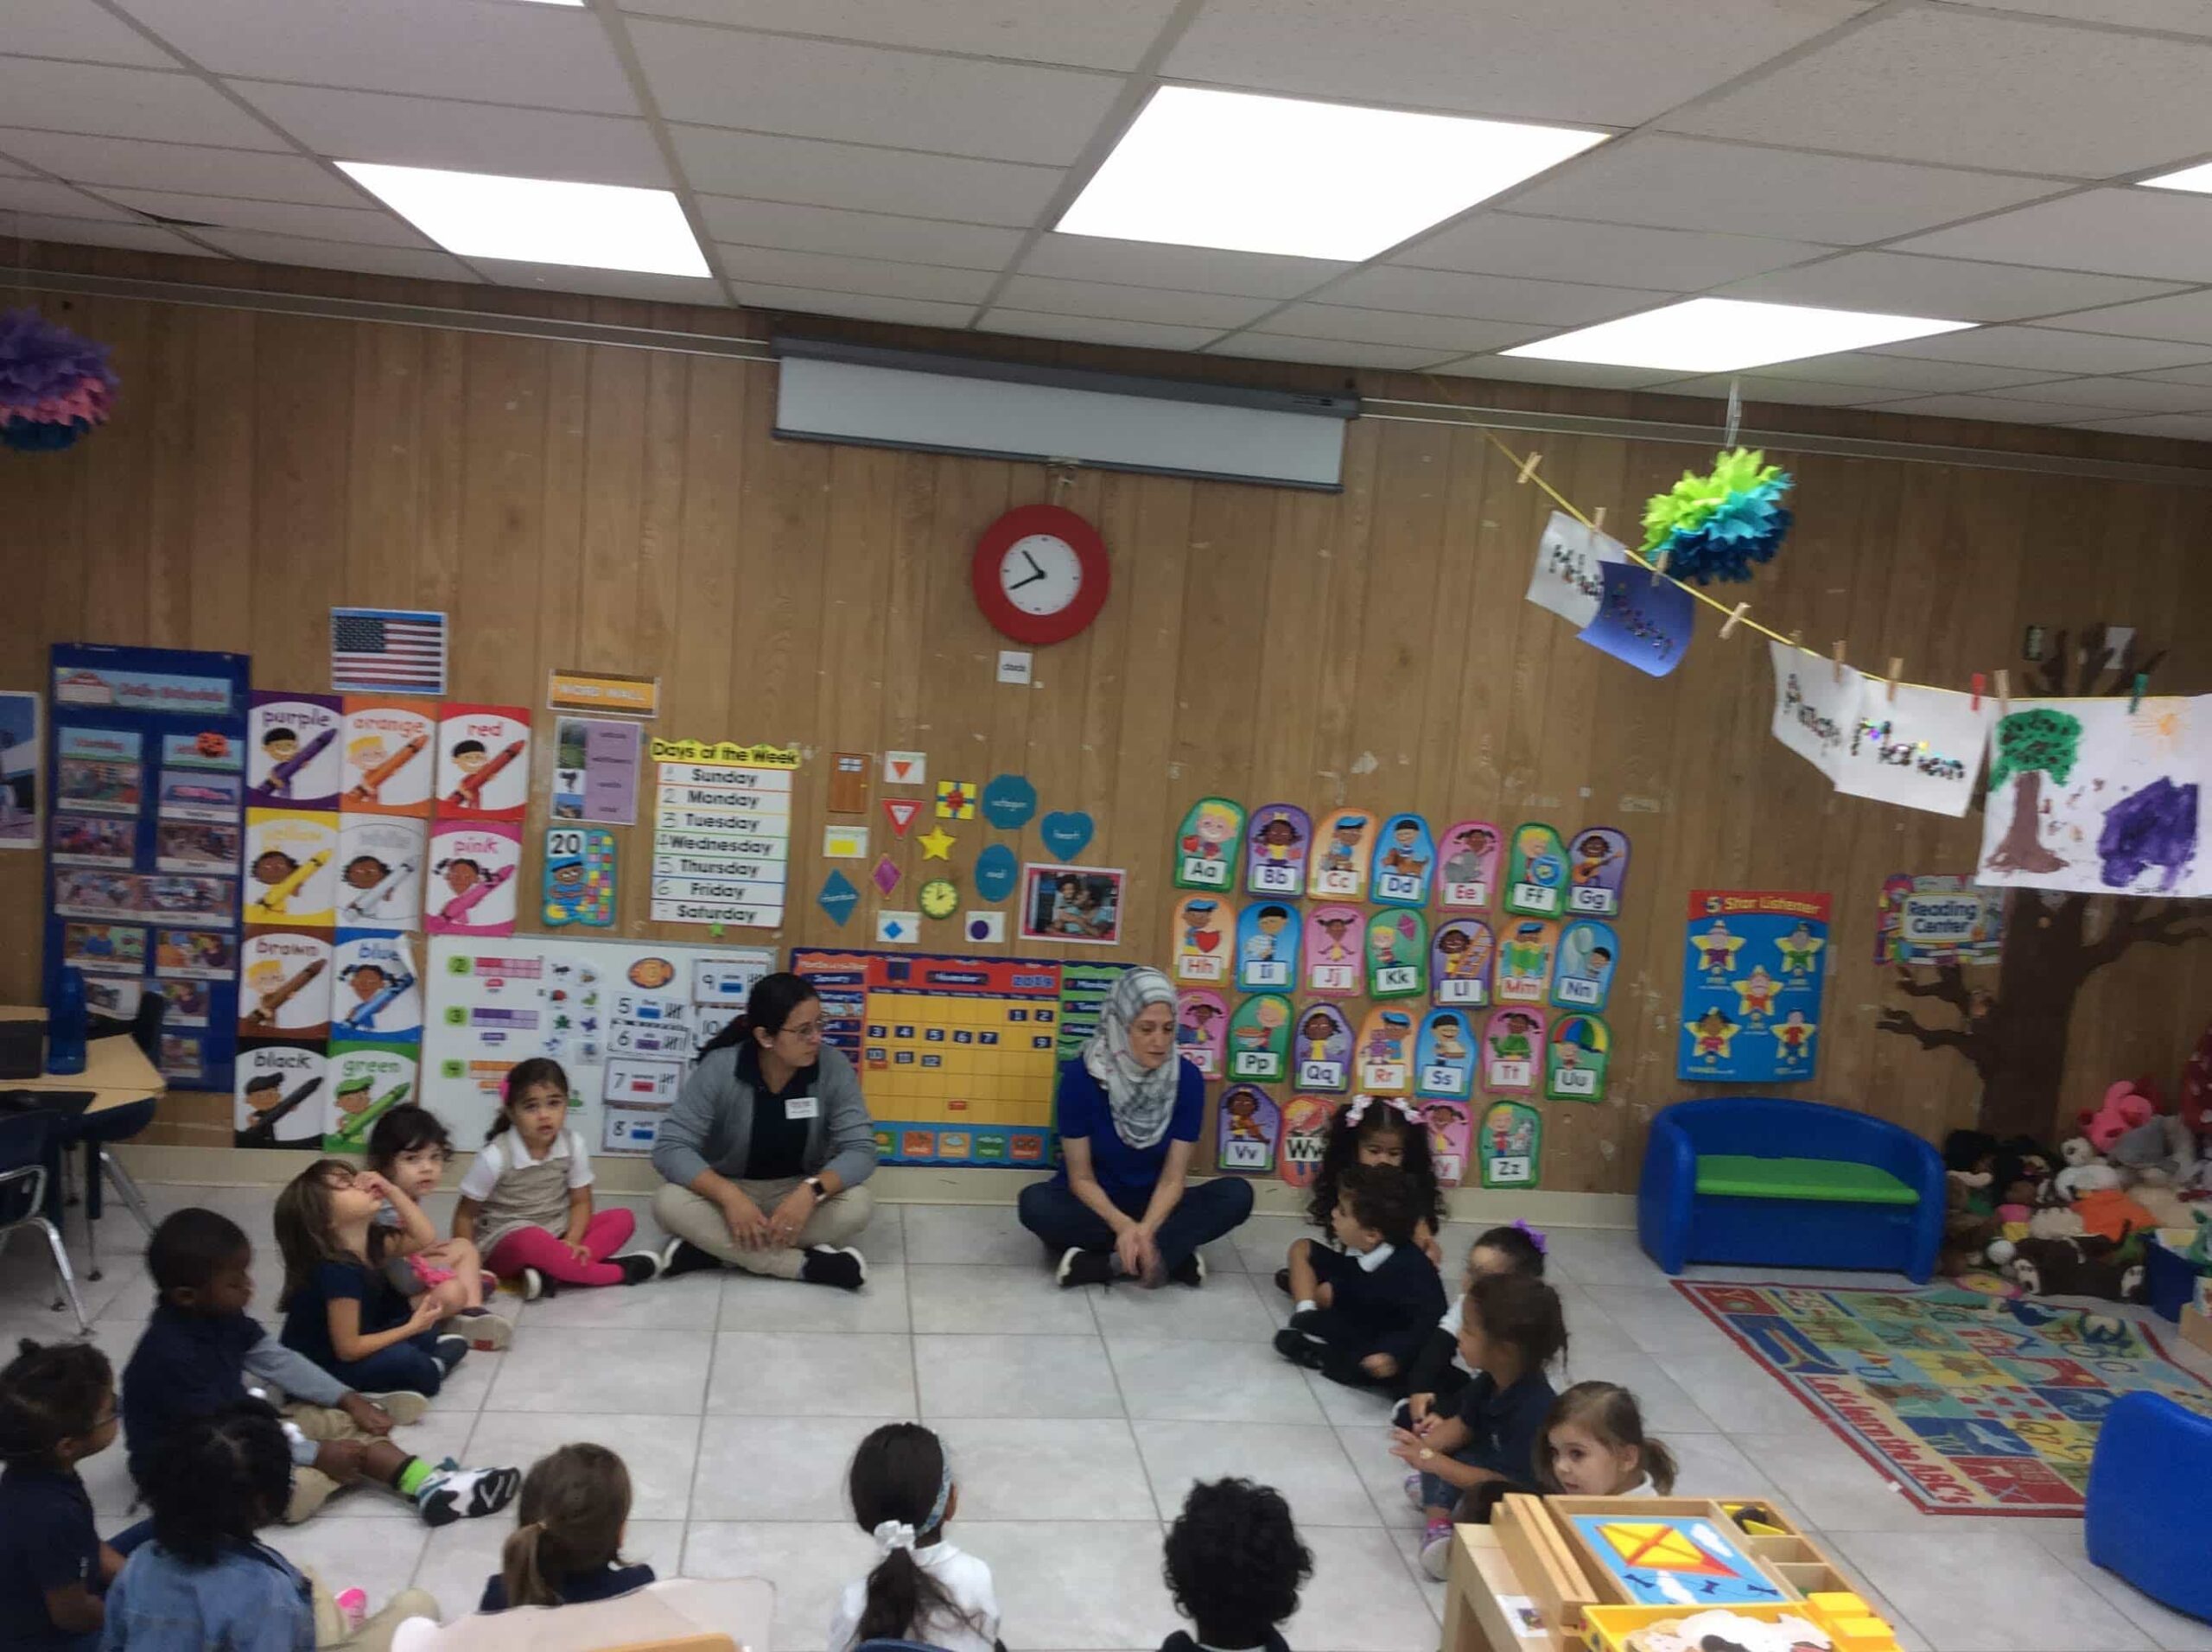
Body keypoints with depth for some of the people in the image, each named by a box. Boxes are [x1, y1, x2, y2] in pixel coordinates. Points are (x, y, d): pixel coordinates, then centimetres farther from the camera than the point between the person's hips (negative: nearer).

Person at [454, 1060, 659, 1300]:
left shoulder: (573, 1144, -7)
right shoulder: (495, 1156, -17)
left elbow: (581, 1201, 1)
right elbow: (466, 1214, -7)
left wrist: (572, 1242, -17)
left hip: (556, 1235, 5)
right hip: (505, 1243, -5)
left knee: (621, 1218, -12)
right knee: (530, 1241, -38)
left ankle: (550, 1276, -30)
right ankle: (619, 1272, -23)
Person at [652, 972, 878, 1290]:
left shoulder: (834, 1066, -15)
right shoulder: (719, 1068, -19)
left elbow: (860, 1149, -17)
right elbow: (670, 1148, -22)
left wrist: (811, 1191, -36)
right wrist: (730, 1197, -37)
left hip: (797, 1191, 1)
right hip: (729, 1191, -1)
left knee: (859, 1204, -30)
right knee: (669, 1202, -32)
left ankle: (715, 1250, -25)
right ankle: (806, 1265, -30)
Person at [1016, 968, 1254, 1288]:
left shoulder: (1187, 1079, -13)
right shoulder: (1081, 1076, -18)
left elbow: (1173, 1178, -12)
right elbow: (1081, 1177, -14)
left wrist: (1145, 1229, -32)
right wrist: (1123, 1226, -32)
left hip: (1153, 1205, 2)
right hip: (1094, 1205, -2)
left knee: (1236, 1194, -22)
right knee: (1035, 1203, -33)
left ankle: (1108, 1264, -28)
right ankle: (1173, 1256, -27)